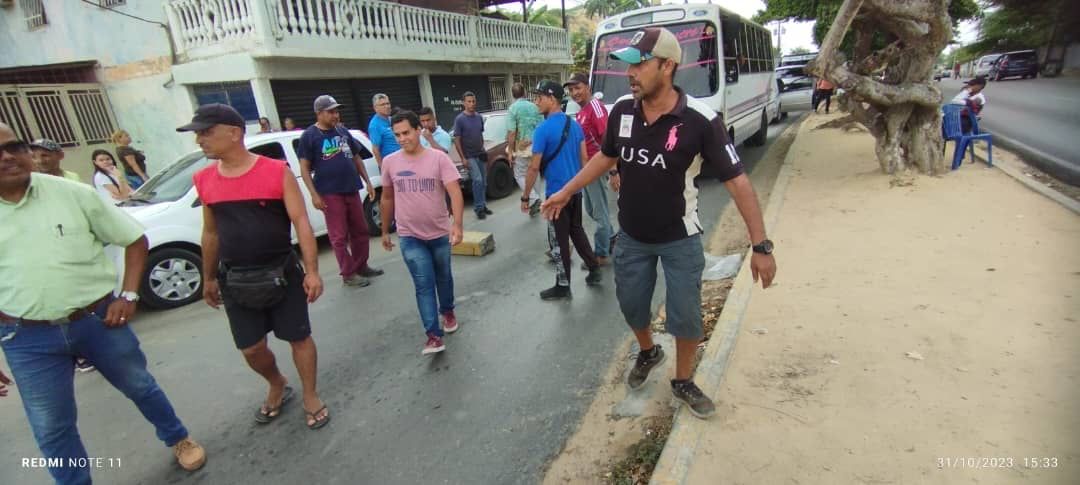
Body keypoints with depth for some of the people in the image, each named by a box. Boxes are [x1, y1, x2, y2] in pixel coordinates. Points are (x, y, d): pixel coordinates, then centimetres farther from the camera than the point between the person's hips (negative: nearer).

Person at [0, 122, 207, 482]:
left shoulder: (73, 193, -6)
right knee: (51, 428, 12)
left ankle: (178, 439, 41)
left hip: (99, 319, -1)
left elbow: (135, 239, 0)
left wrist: (128, 295, -10)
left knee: (140, 386, 18)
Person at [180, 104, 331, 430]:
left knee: (299, 338, 7)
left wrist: (312, 271, -19)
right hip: (234, 279, 4)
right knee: (251, 348, 12)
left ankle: (311, 398, 27)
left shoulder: (277, 172, -11)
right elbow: (211, 233, 13)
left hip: (282, 273, -4)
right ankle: (277, 387, 41)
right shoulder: (205, 180, 3)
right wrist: (209, 278, 18)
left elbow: (301, 223, -13)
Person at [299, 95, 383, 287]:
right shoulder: (309, 135, -4)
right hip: (330, 193, -5)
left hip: (352, 190, 5)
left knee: (360, 231, 12)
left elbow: (356, 157, 17)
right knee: (339, 236, 2)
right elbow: (304, 168, -5)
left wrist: (367, 182, 11)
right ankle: (348, 274, 11)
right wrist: (314, 195, -13)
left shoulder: (343, 131, 11)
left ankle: (361, 266, 26)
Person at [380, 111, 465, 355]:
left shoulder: (439, 158, -11)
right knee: (424, 284, -4)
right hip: (409, 237, 1)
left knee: (443, 277, 18)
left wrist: (457, 224, -35)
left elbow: (455, 192, -21)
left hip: (440, 233, 0)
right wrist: (385, 231, 14)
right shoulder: (390, 162, -2)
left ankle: (447, 311, 43)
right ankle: (433, 335, -1)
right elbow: (387, 198, 10)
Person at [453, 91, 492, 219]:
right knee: (477, 180, -17)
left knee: (483, 182, 8)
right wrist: (463, 158, -14)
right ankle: (478, 207, -8)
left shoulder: (479, 117, 7)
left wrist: (483, 149, 12)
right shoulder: (459, 119, -9)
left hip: (481, 155, 6)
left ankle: (483, 205, 20)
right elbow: (457, 140, -9)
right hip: (469, 156, -6)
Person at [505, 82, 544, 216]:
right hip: (536, 146, 5)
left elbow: (512, 133, -14)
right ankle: (535, 200, 21)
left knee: (520, 175, 5)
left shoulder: (512, 109, -9)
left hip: (522, 148, -5)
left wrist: (510, 151, -7)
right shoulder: (535, 107, 5)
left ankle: (534, 200, -11)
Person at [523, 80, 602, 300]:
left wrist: (525, 197, -8)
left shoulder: (543, 129, -16)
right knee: (576, 230, 22)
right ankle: (594, 269, 28)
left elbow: (534, 167, -16)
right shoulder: (574, 124, 6)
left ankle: (563, 286, 14)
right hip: (576, 190, 7)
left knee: (561, 239, 3)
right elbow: (584, 157, 11)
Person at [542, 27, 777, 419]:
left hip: (680, 240, -3)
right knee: (631, 305, 17)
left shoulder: (701, 120, -22)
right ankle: (648, 352, 49)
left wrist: (760, 245, -20)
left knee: (686, 316, 7)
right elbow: (606, 157, 10)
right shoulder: (621, 111, -8)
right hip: (631, 236, 4)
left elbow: (737, 181, -18)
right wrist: (566, 192, 13)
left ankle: (683, 382, 34)